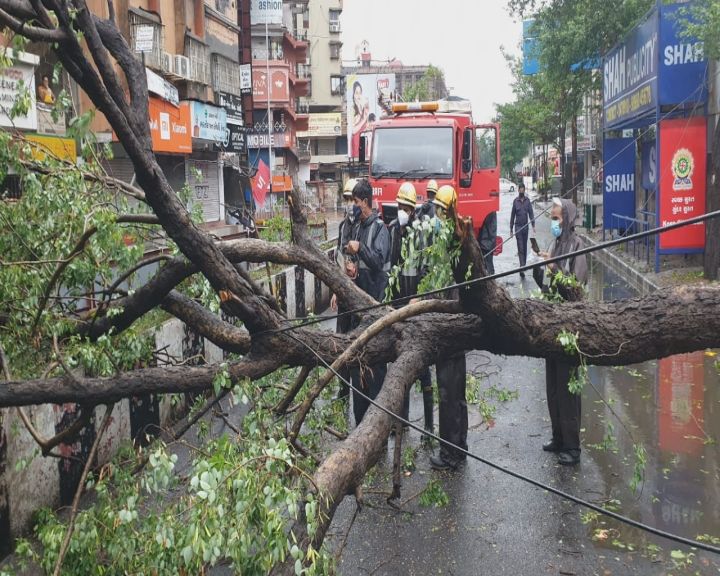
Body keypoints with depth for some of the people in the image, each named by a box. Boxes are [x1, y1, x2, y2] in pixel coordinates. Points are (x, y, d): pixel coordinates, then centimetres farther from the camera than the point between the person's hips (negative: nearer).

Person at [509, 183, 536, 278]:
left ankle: (523, 265, 22)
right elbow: (512, 215, 4)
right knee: (520, 248, -8)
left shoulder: (527, 201, 5)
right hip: (518, 227, -2)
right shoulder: (515, 201, 0)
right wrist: (511, 228, 4)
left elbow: (531, 213, 4)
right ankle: (522, 268, -14)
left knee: (525, 247, 10)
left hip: (525, 226, 2)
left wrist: (533, 226, -5)